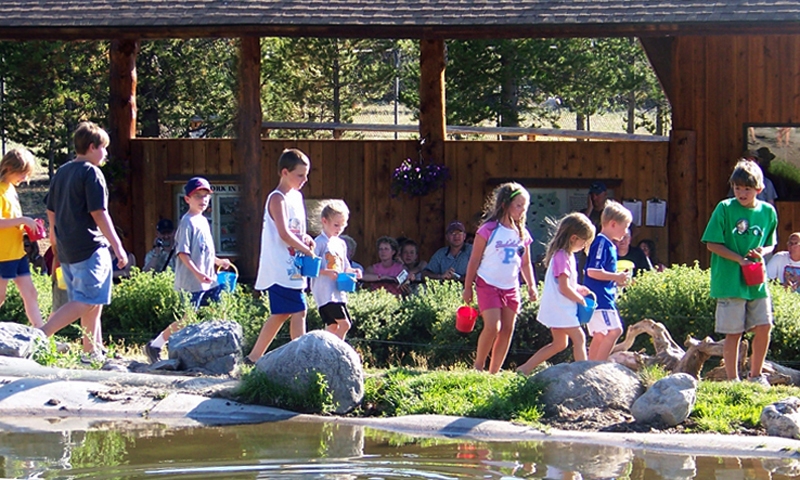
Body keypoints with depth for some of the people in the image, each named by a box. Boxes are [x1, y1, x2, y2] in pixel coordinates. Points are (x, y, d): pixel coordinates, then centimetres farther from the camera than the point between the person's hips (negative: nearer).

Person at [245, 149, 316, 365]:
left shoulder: (296, 197, 17)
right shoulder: (278, 198, -12)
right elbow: (284, 234, -22)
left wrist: (306, 238, 6)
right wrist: (307, 250, -13)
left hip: (292, 269, 10)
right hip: (281, 270, -10)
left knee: (280, 314, 13)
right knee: (298, 311, -11)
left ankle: (253, 358, 21)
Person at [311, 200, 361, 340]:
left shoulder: (341, 244, 17)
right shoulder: (319, 243, -7)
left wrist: (352, 271, 3)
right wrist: (327, 272, -24)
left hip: (339, 292, 8)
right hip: (325, 292, -8)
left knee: (334, 326, 8)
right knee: (344, 324, -16)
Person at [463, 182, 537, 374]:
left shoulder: (522, 234, 6)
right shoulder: (489, 230, -9)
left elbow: (525, 263, 16)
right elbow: (474, 260, -5)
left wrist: (531, 286, 5)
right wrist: (468, 288, -5)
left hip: (511, 288, 6)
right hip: (488, 285, -6)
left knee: (507, 330, 4)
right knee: (492, 327, -17)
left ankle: (494, 372, 12)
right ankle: (478, 366, 2)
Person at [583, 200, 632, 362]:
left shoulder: (609, 244, 18)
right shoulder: (601, 243, -14)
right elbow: (593, 271, -22)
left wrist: (617, 280, 12)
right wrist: (616, 277, -16)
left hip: (604, 297, 11)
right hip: (600, 298, -11)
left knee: (600, 336, 11)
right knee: (614, 330, -17)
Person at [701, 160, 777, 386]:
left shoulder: (767, 212, 6)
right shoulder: (725, 208, -6)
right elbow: (712, 243, -6)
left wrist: (762, 252, -7)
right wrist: (739, 259, -15)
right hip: (730, 281, -4)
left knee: (764, 326, 0)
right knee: (733, 333, 0)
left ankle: (756, 375, 18)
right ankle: (733, 381, 9)